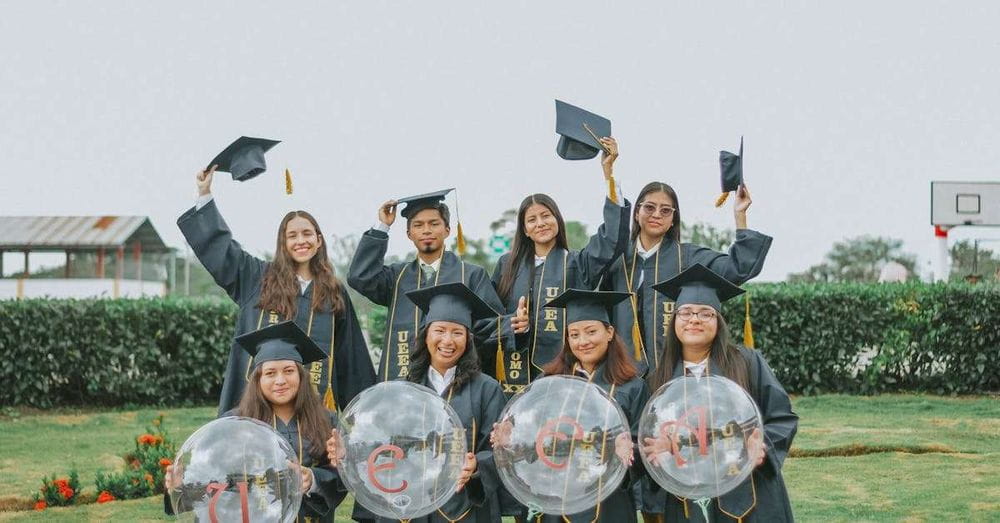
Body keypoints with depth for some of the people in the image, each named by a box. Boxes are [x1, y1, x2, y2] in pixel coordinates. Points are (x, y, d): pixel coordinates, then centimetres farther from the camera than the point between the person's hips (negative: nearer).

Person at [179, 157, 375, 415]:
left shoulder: (335, 293, 11)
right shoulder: (259, 278, 9)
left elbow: (351, 355, 14)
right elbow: (220, 246, 12)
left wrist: (359, 405, 12)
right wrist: (205, 194, 11)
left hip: (314, 399, 1)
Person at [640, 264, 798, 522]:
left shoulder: (748, 363, 1)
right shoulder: (660, 378, 8)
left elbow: (782, 418, 1)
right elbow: (649, 441, 10)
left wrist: (763, 446, -17)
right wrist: (658, 449, -12)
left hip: (745, 498, -2)